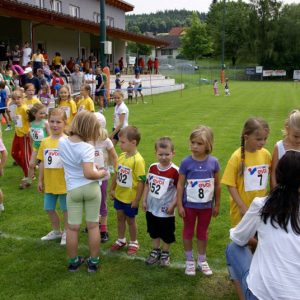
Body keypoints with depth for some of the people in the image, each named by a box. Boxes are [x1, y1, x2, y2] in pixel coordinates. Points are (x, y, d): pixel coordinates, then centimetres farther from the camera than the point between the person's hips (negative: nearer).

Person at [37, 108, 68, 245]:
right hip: (49, 183, 5)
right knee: (49, 208, 18)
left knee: (66, 209, 10)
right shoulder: (45, 142, 1)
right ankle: (56, 231, 38)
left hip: (64, 183, -5)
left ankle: (66, 233, 29)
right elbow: (42, 163, 7)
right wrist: (40, 180, 10)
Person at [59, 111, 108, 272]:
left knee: (72, 227, 12)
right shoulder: (87, 148, -20)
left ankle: (73, 262, 25)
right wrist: (101, 173, -8)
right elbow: (88, 173, -27)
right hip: (91, 188, -3)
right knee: (93, 225, 10)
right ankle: (93, 262, 20)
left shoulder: (62, 142, -3)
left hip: (73, 190, 3)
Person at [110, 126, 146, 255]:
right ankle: (121, 240, 40)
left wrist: (137, 199, -19)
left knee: (130, 220, 11)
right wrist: (112, 189, 13)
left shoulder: (138, 160, -24)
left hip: (130, 197, -6)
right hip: (119, 195, 6)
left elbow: (141, 181, -22)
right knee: (120, 217, 20)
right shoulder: (122, 156, -2)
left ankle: (134, 243, 32)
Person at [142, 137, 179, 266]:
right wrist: (144, 200, 6)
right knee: (154, 232, 21)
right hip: (152, 208, 5)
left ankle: (165, 254, 32)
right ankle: (155, 251, 39)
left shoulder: (175, 171, -18)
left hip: (166, 211, -5)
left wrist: (173, 205, -17)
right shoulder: (152, 167, -2)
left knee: (167, 235, 12)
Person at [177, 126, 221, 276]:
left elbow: (217, 185, 0)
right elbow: (180, 185, -8)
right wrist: (179, 205, -8)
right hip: (189, 205, -1)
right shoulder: (186, 162, -14)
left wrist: (217, 204, 5)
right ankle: (189, 261, 32)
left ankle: (202, 260, 35)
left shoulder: (213, 162, -10)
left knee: (203, 233, 18)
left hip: (206, 205, 1)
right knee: (188, 232, 15)